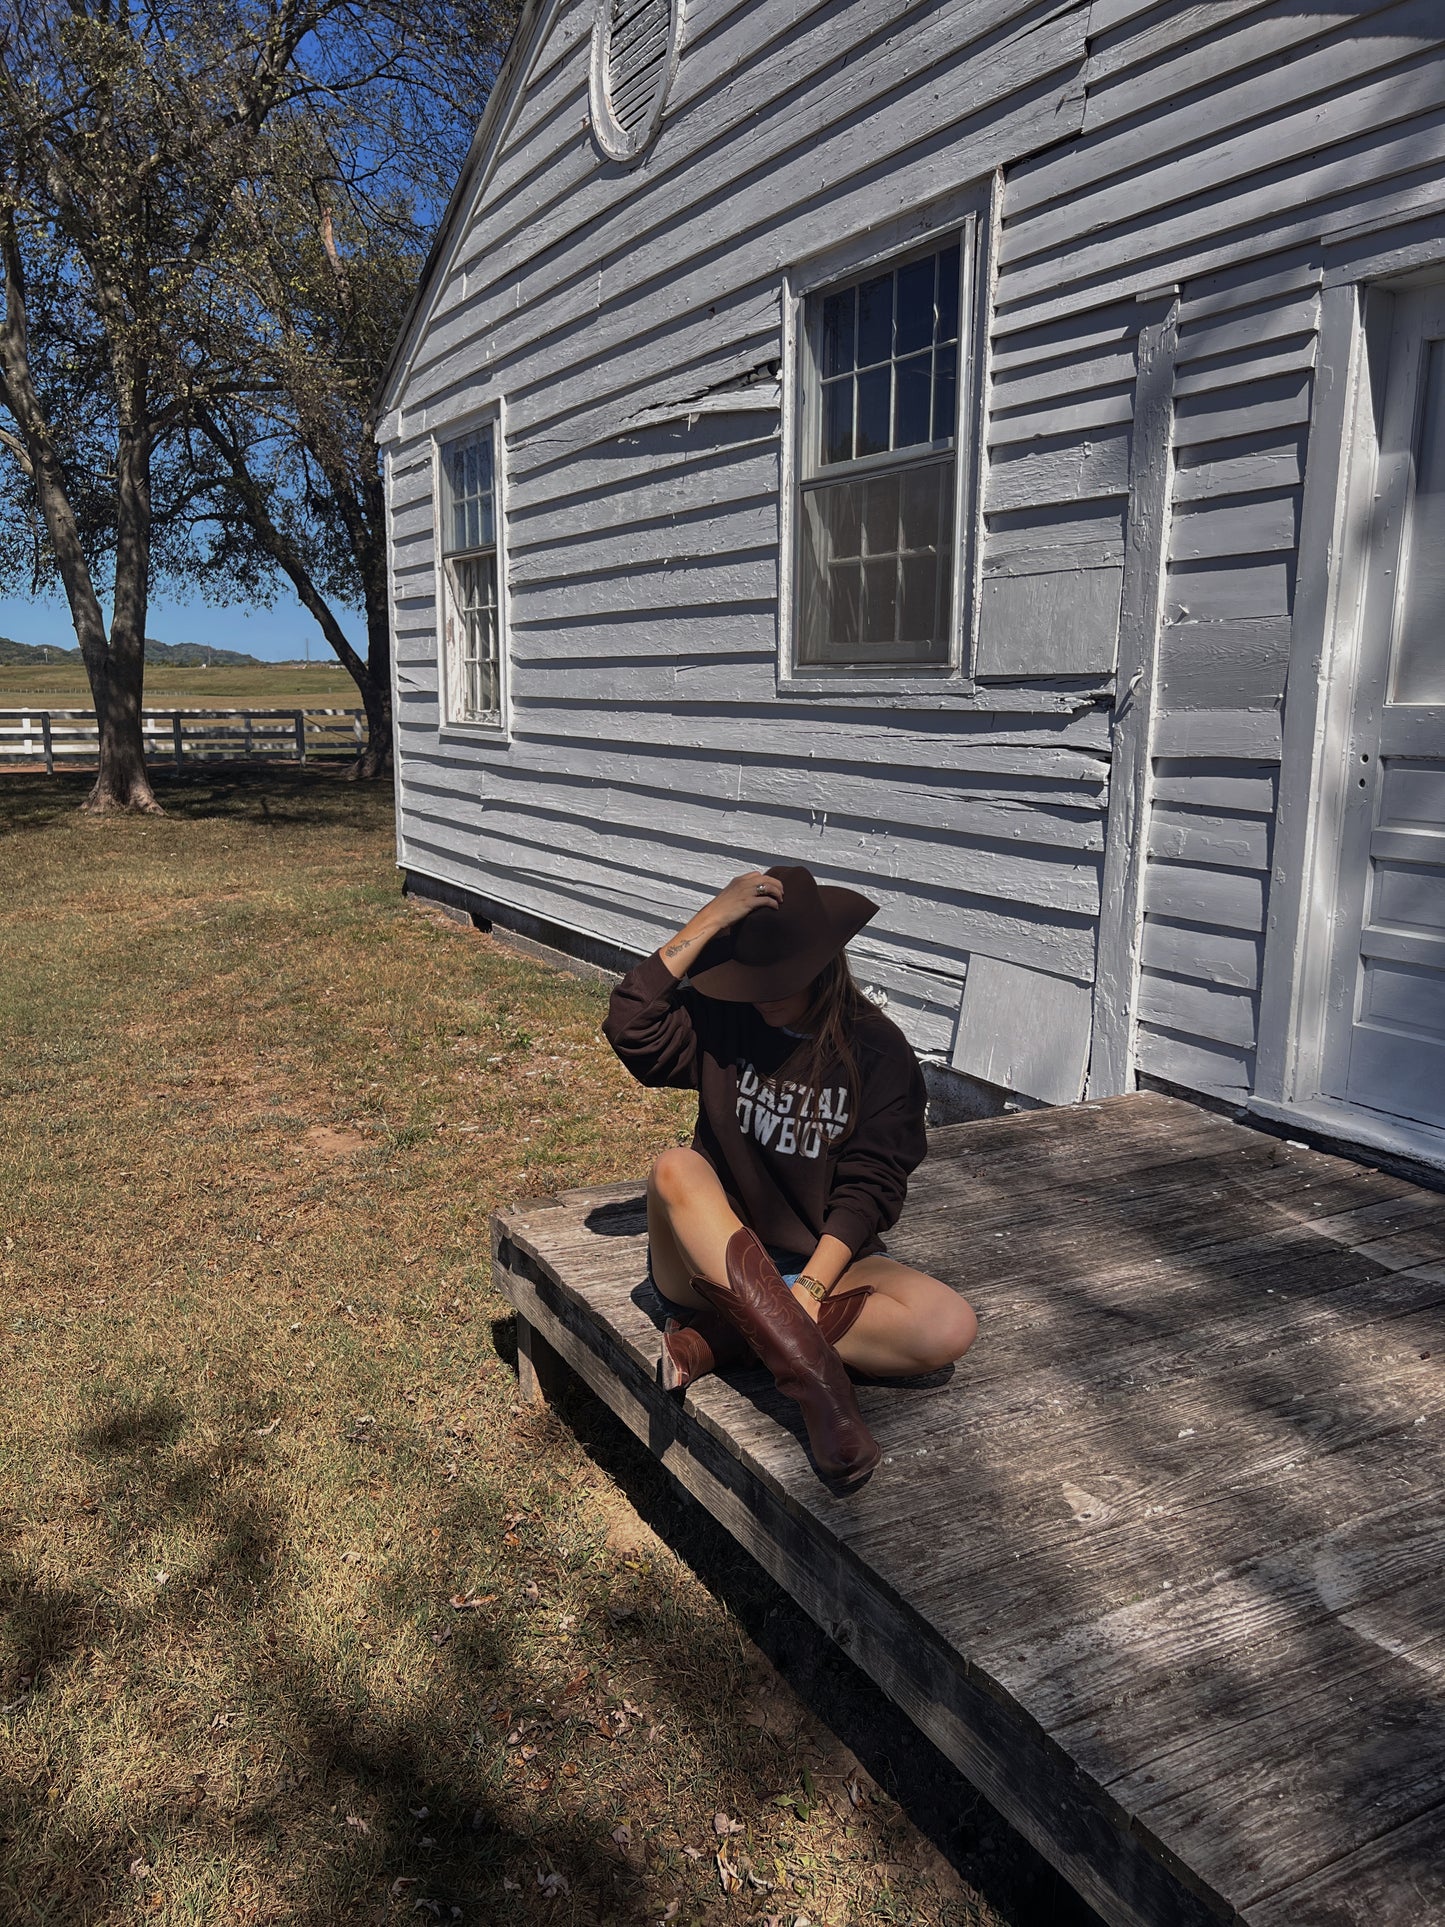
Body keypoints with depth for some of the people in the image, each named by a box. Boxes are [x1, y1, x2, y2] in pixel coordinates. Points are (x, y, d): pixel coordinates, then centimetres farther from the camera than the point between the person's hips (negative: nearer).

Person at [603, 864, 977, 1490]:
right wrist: (709, 921, -21)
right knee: (674, 1167, -32)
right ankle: (814, 1378, -39)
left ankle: (723, 1342, -24)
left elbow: (868, 1187, -10)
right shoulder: (721, 1021, -1)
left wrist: (808, 1289, -23)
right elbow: (630, 1027, -20)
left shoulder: (878, 1051, -4)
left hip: (824, 1261, 0)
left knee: (950, 1327, -26)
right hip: (714, 1267, 0)